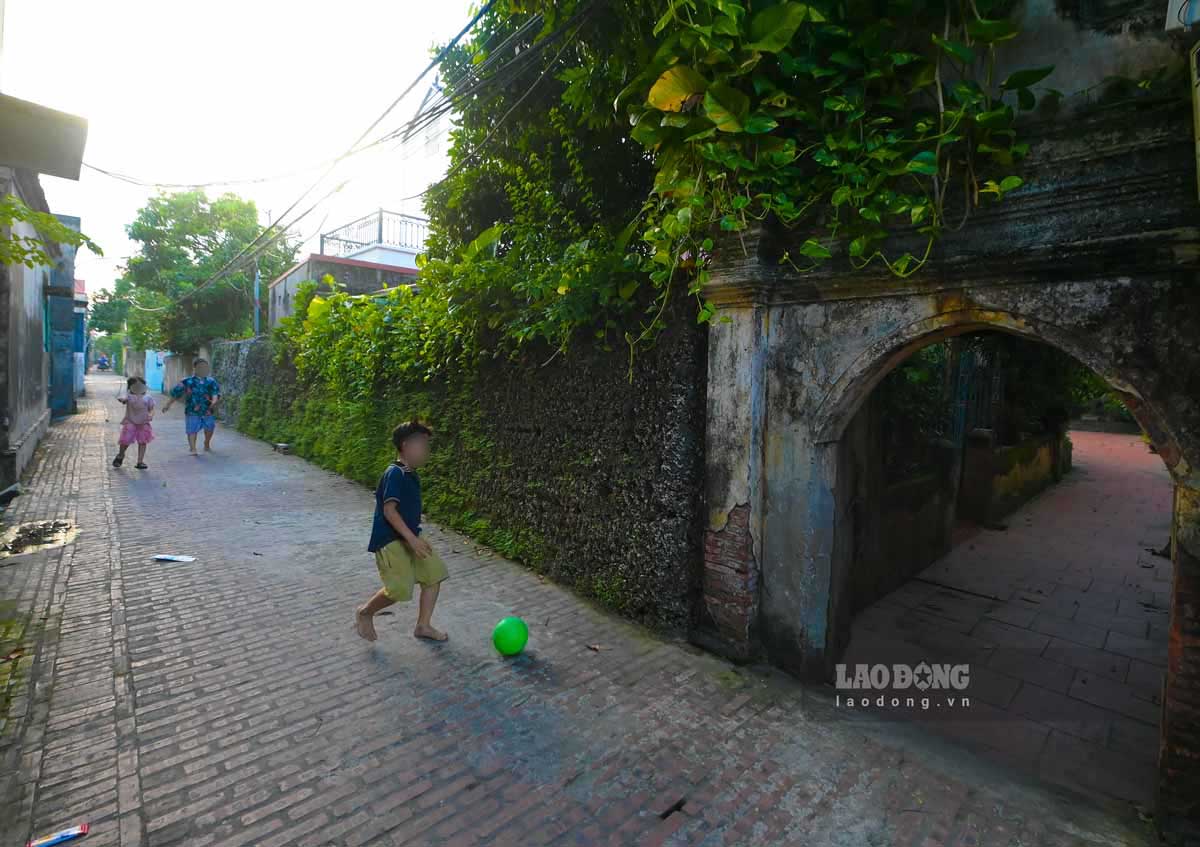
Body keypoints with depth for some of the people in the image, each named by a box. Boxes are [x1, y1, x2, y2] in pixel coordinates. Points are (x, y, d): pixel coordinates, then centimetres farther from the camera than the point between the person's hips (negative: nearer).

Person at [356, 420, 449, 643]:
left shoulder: (411, 475, 10)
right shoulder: (395, 473, -18)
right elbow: (389, 510, -24)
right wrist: (412, 538, -27)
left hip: (409, 537, 10)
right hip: (390, 540, -9)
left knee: (434, 572, 6)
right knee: (400, 588, -13)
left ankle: (423, 626, 17)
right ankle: (365, 612, 17)